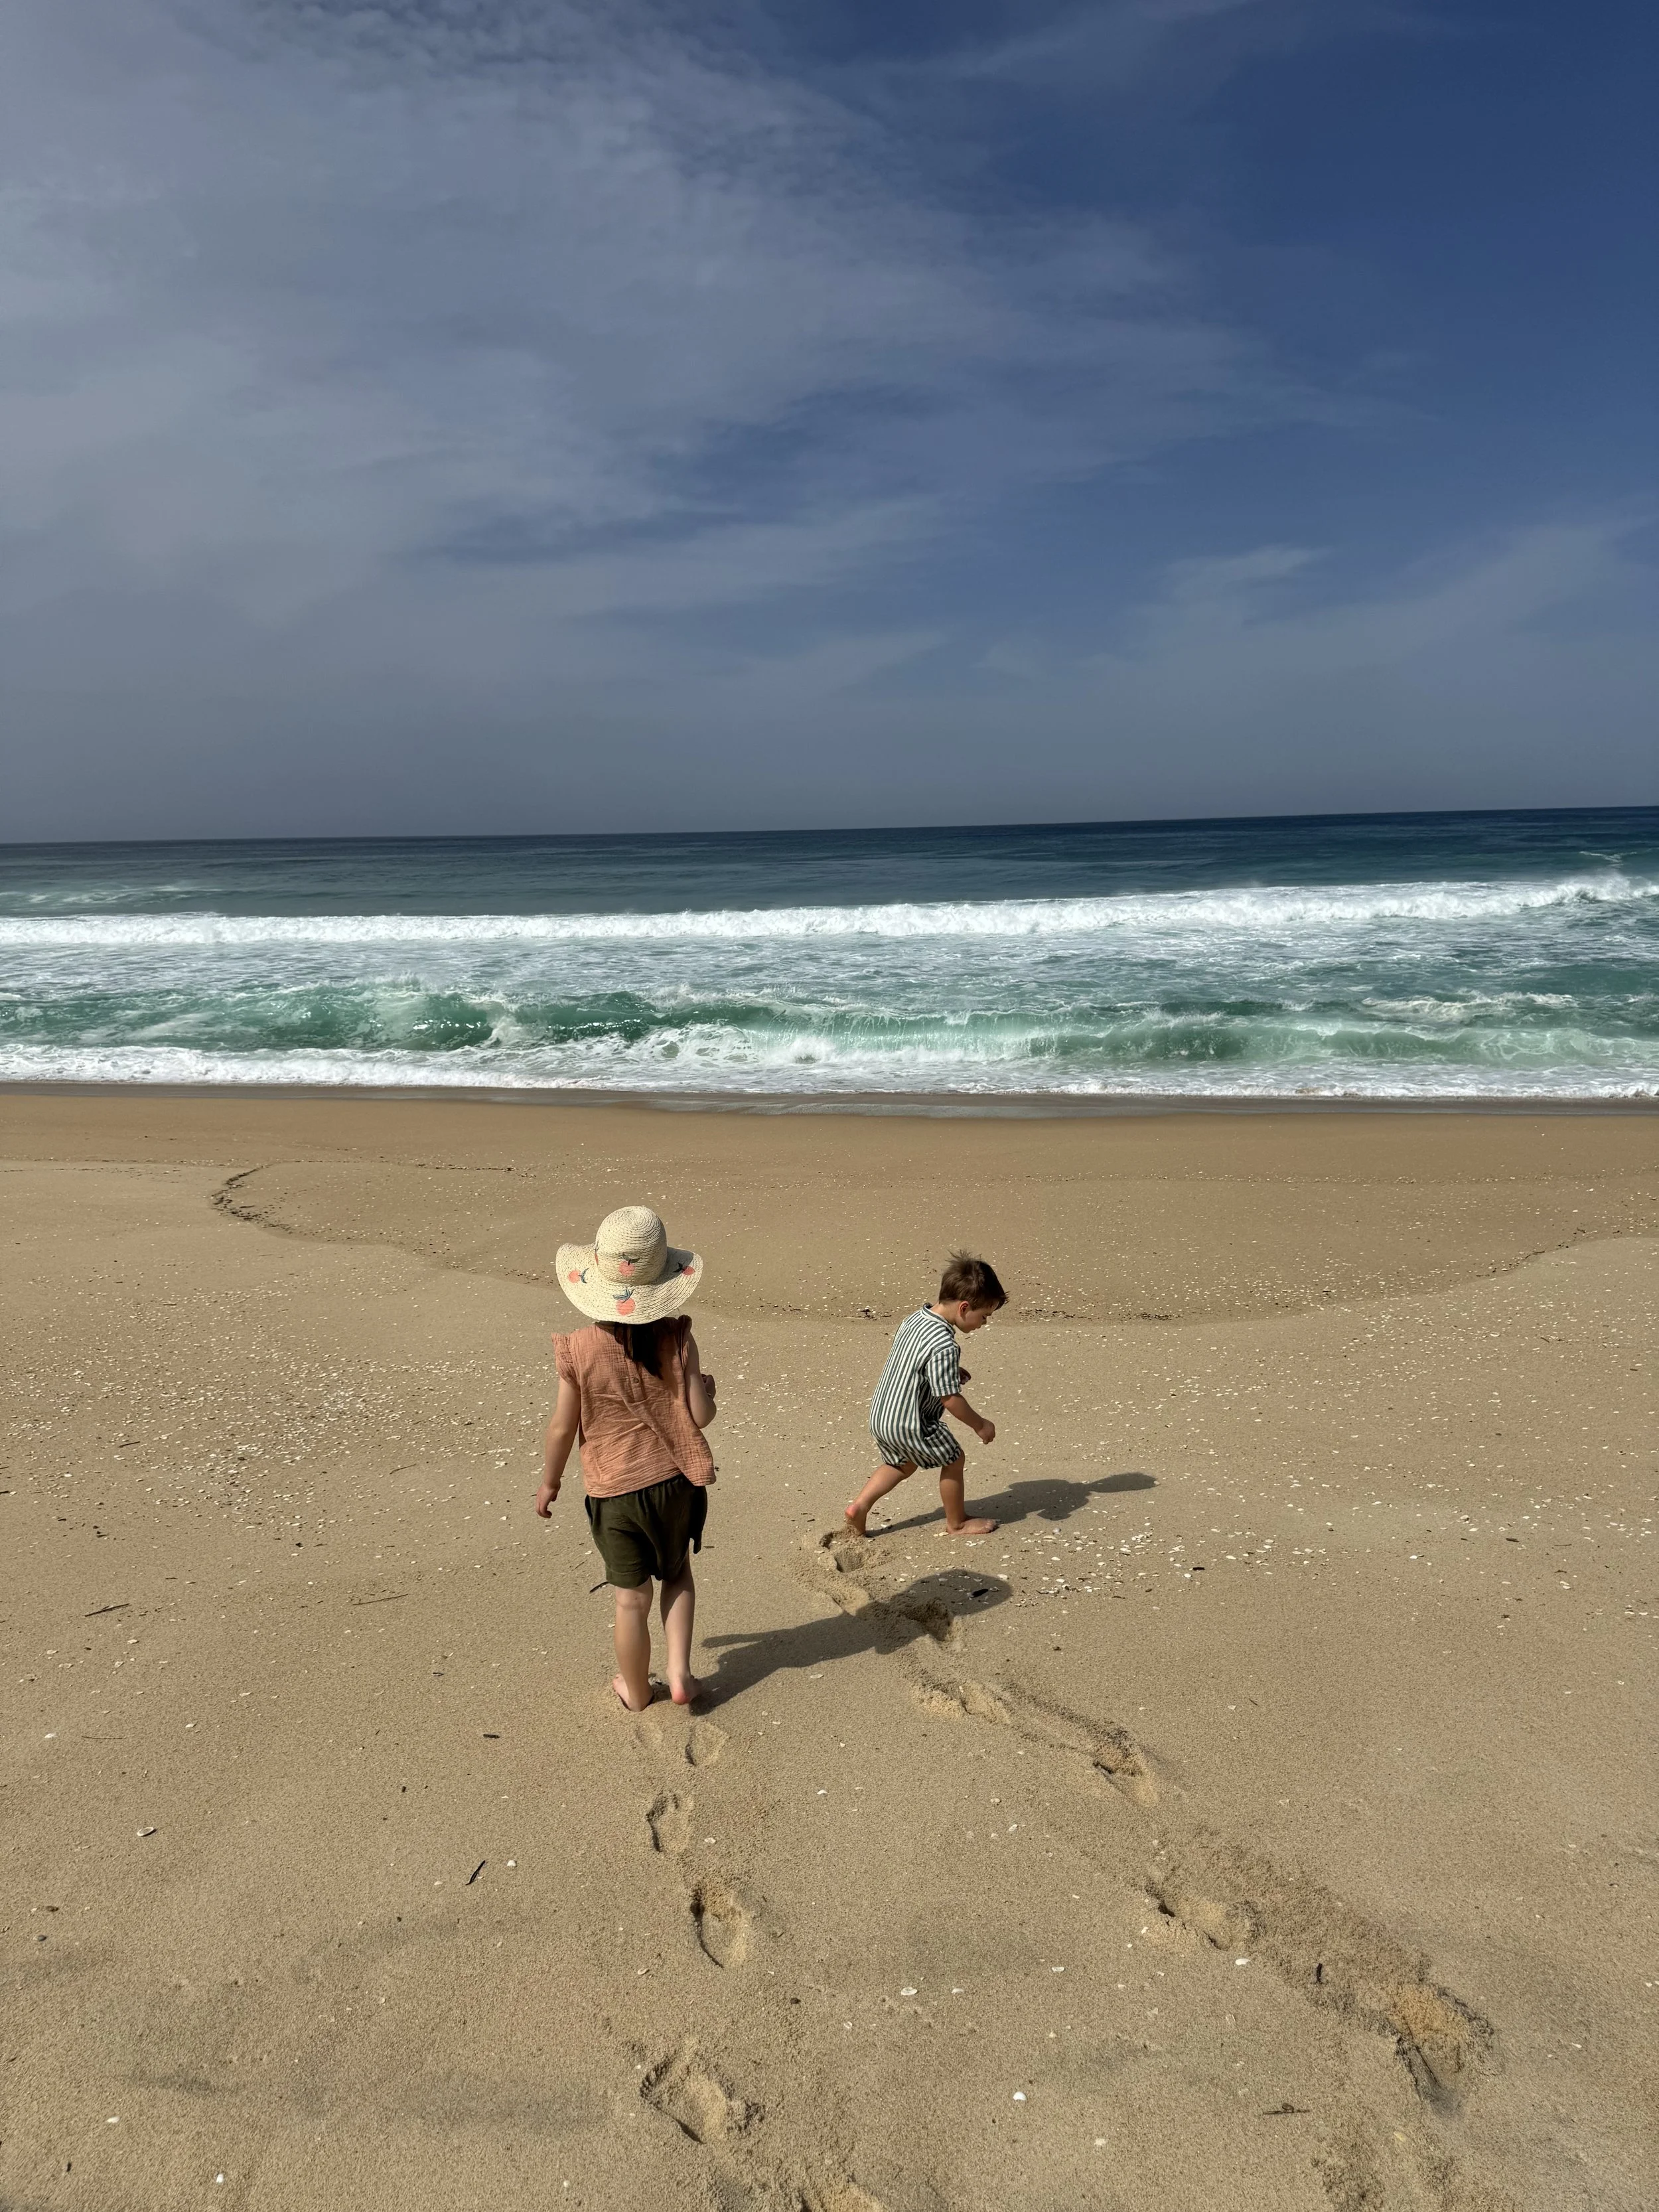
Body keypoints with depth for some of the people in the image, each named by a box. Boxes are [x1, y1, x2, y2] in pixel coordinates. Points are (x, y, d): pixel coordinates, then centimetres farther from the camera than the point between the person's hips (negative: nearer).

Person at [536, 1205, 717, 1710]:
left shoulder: (578, 1350, -17)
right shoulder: (676, 1338, -15)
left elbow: (563, 1427, -8)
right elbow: (700, 1416, -13)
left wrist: (549, 1482, 8)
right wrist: (706, 1388, 9)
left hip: (613, 1492, -1)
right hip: (675, 1481, 1)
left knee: (632, 1598, 17)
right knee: (677, 1573, 27)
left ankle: (636, 1691, 36)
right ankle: (680, 1672, 20)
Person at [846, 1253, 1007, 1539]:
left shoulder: (914, 1319, -1)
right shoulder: (944, 1347, -29)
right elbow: (950, 1399, -23)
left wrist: (952, 1371, 14)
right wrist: (980, 1425, -8)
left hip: (880, 1416, 8)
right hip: (911, 1427, -8)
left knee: (902, 1464, 30)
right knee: (954, 1460, 14)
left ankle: (859, 1506, 24)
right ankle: (957, 1523, 30)